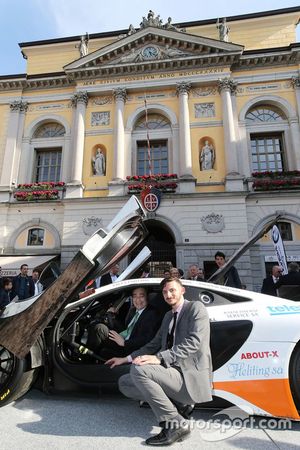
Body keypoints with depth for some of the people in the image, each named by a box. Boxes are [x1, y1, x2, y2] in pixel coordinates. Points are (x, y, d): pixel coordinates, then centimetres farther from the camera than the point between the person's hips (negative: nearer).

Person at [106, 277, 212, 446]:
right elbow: (154, 344, 22)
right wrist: (125, 359, 15)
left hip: (189, 376, -9)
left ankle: (176, 424, -13)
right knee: (124, 383, 4)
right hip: (173, 371, 9)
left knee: (138, 369, -25)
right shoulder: (169, 316, 20)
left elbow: (193, 343, -20)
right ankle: (179, 404, 5)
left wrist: (159, 358, -29)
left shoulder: (196, 308, -5)